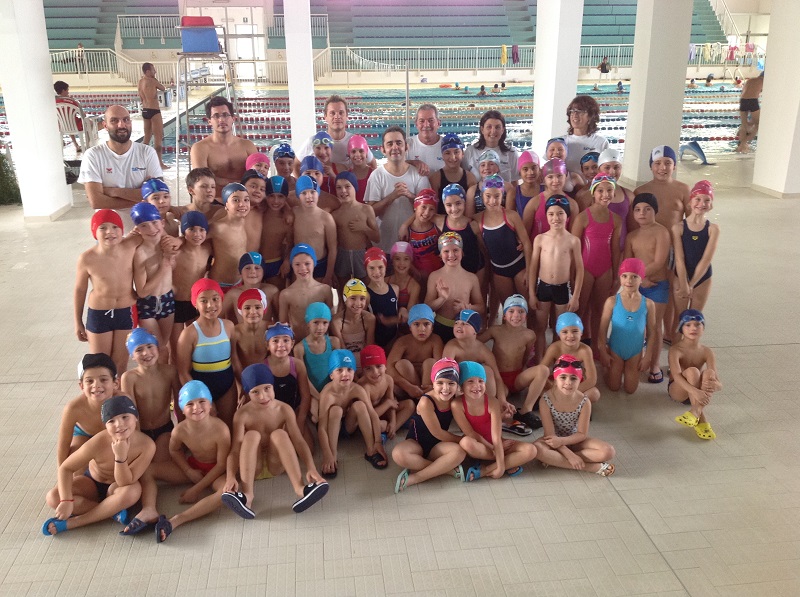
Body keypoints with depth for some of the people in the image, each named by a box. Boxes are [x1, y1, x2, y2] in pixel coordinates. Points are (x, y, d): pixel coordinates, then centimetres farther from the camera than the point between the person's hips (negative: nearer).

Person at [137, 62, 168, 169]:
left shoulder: (141, 81, 10)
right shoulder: (152, 81, -13)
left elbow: (141, 99, 15)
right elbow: (163, 88, 3)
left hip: (145, 111, 8)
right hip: (154, 111, -8)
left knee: (147, 136, 15)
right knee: (158, 137, -4)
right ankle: (159, 162, -5)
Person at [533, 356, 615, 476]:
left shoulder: (584, 402, -18)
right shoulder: (546, 400, -23)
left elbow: (582, 434, -13)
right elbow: (550, 434, -21)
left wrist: (562, 441, -29)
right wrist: (569, 454, -29)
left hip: (573, 440, 2)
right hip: (555, 440, -2)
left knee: (608, 452, -21)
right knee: (537, 450, -37)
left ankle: (555, 459, -20)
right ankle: (593, 467, -28)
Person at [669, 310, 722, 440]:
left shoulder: (707, 352, -8)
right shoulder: (676, 350, -17)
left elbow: (719, 385, -16)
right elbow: (677, 375, -34)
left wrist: (714, 385, -42)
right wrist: (695, 391, -51)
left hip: (699, 393, 3)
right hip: (678, 391, -3)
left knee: (709, 372, -29)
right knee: (692, 371, -34)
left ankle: (696, 411, -41)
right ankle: (701, 419, -38)